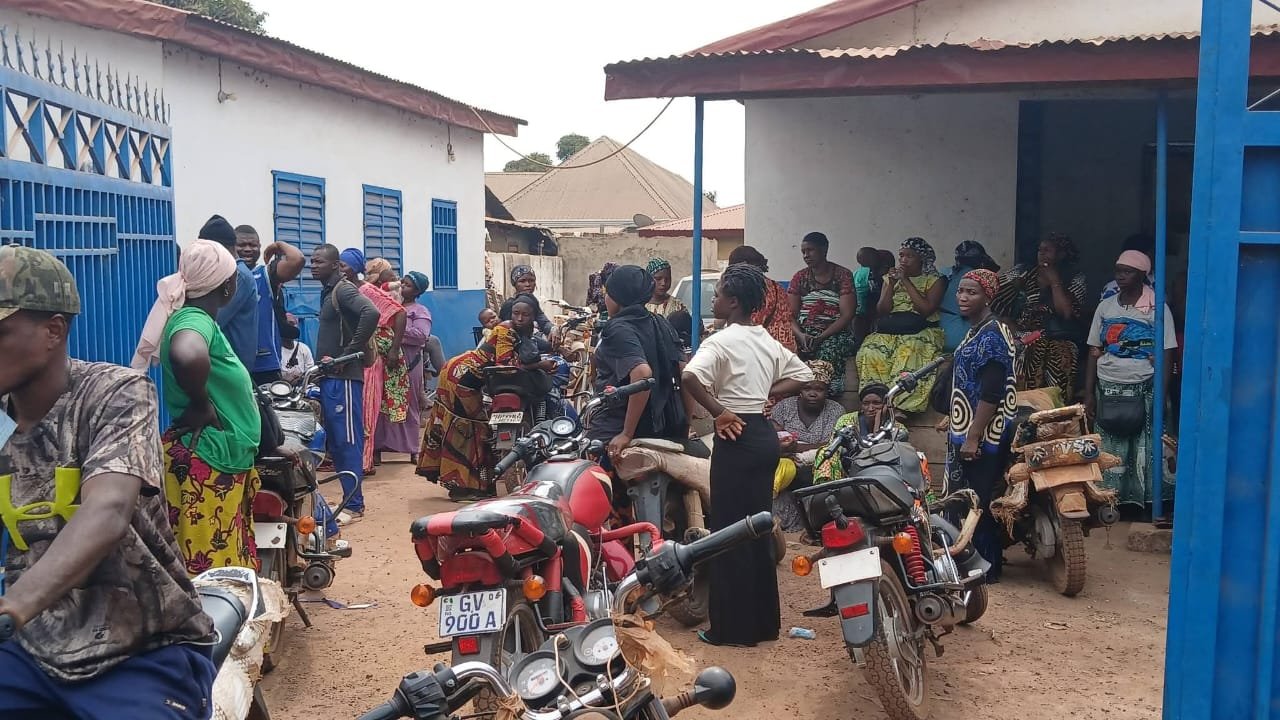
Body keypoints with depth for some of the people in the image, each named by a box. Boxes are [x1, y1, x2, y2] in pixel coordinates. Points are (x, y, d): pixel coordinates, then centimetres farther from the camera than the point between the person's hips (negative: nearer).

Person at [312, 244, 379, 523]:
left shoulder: (344, 289, -11)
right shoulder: (328, 291, 18)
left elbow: (371, 313, -28)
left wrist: (349, 354, -23)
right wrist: (323, 363, 14)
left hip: (344, 377, -10)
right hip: (329, 376, 10)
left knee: (347, 441, -6)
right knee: (335, 441, 13)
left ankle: (354, 505, -1)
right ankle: (349, 498, 21)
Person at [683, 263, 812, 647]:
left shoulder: (721, 341, -13)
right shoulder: (768, 341, 11)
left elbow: (690, 377, -31)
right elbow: (803, 375, 20)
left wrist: (718, 412, -19)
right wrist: (767, 395, 11)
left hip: (737, 437, -8)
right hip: (766, 435, 8)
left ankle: (733, 628, 7)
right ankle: (764, 622, 23)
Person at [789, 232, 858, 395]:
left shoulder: (843, 275, 3)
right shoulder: (800, 277, 14)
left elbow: (847, 315, -5)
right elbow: (791, 315, 8)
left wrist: (821, 337, -17)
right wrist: (800, 336, -14)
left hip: (835, 333, -3)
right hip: (804, 334, 3)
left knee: (828, 350, -37)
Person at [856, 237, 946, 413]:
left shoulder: (934, 280, 8)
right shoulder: (890, 278, 21)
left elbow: (926, 309, -8)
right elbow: (881, 311, 12)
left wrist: (906, 281, -5)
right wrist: (891, 284, 0)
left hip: (920, 332, -3)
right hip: (887, 331, 4)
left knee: (908, 354, -38)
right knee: (869, 354, -30)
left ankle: (903, 406, -38)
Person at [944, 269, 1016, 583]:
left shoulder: (991, 334, -16)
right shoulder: (976, 331, 14)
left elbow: (991, 392, -22)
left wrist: (973, 437, -23)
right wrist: (955, 421, 25)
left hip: (984, 435, -10)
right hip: (969, 430, 10)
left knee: (980, 501, -4)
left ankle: (986, 569, 4)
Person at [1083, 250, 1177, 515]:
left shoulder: (1157, 309, -2)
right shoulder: (1105, 306, 8)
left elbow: (1166, 356, -4)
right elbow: (1094, 352, 9)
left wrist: (1161, 396, -11)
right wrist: (1089, 392, 4)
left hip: (1143, 390, -3)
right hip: (1107, 389, 3)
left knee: (1144, 449, -1)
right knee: (1108, 451, 4)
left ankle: (1150, 503, 7)